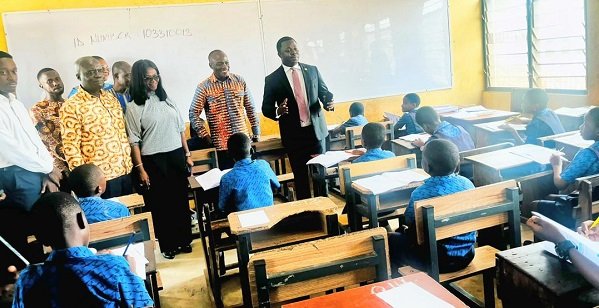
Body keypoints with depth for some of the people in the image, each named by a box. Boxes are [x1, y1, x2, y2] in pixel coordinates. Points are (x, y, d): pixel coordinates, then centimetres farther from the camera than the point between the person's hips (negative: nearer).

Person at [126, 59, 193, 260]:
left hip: (176, 156, 4)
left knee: (181, 199, 10)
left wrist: (187, 154, 10)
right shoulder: (134, 106, -6)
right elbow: (134, 141, -8)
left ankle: (184, 240, 25)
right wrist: (140, 169, -11)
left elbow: (180, 128, 13)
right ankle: (167, 245, 19)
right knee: (160, 204, 6)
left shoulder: (167, 99, 9)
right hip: (154, 161, -4)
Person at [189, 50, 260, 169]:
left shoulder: (240, 81, 4)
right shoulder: (204, 87, -3)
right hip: (222, 144, -2)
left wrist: (256, 133, 7)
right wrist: (205, 135, -6)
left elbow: (250, 108, 9)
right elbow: (193, 113, 0)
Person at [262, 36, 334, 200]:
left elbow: (324, 92, 12)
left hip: (316, 130, 2)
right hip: (294, 135, -2)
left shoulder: (312, 70, 6)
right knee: (301, 177, 5)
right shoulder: (272, 79, -1)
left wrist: (329, 102, -11)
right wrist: (278, 111, -20)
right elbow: (266, 108, 2)